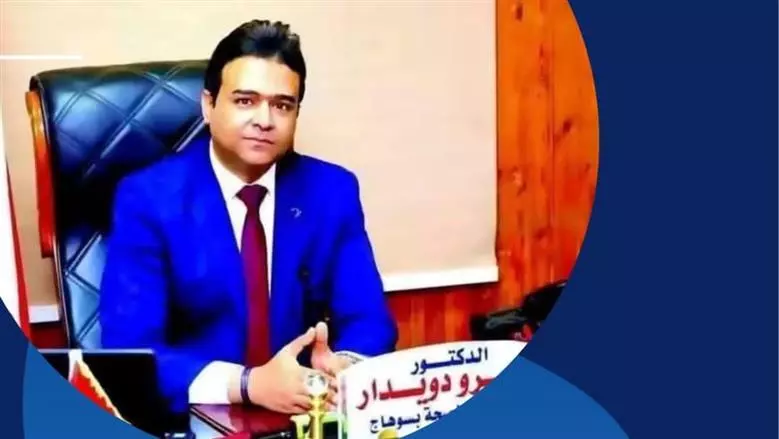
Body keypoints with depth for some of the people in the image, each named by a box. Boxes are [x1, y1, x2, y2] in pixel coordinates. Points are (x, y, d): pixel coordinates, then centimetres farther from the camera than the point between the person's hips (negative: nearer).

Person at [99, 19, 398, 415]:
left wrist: (345, 367, -22)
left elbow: (370, 320, 1)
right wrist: (248, 384, -28)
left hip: (305, 410, 2)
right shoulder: (148, 198, -7)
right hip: (193, 418, -2)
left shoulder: (333, 191, 2)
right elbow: (128, 351, -14)